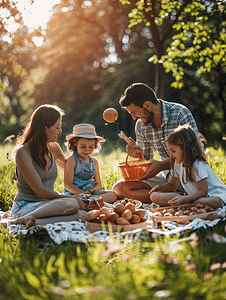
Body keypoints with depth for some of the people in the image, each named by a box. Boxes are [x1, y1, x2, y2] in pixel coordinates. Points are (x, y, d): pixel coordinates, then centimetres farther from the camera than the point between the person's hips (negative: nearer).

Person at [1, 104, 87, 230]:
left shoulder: (53, 148, 11)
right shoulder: (23, 152, -11)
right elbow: (40, 191, -16)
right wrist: (74, 198, -13)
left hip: (46, 206, 7)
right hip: (24, 207, -7)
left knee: (81, 215, -24)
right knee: (71, 204, -32)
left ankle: (30, 220, -31)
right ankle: (20, 220, -28)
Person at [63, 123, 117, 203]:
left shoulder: (94, 161, 14)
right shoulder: (72, 160, -5)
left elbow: (98, 184, 14)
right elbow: (67, 184, -12)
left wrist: (91, 190, -11)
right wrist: (82, 193, -26)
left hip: (90, 191, 6)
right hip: (74, 193, -6)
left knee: (112, 195, -19)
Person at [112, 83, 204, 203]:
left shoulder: (181, 113, -15)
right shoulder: (140, 125, 2)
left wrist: (162, 165, -29)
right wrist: (139, 155, -14)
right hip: (166, 175, 6)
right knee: (119, 188, -16)